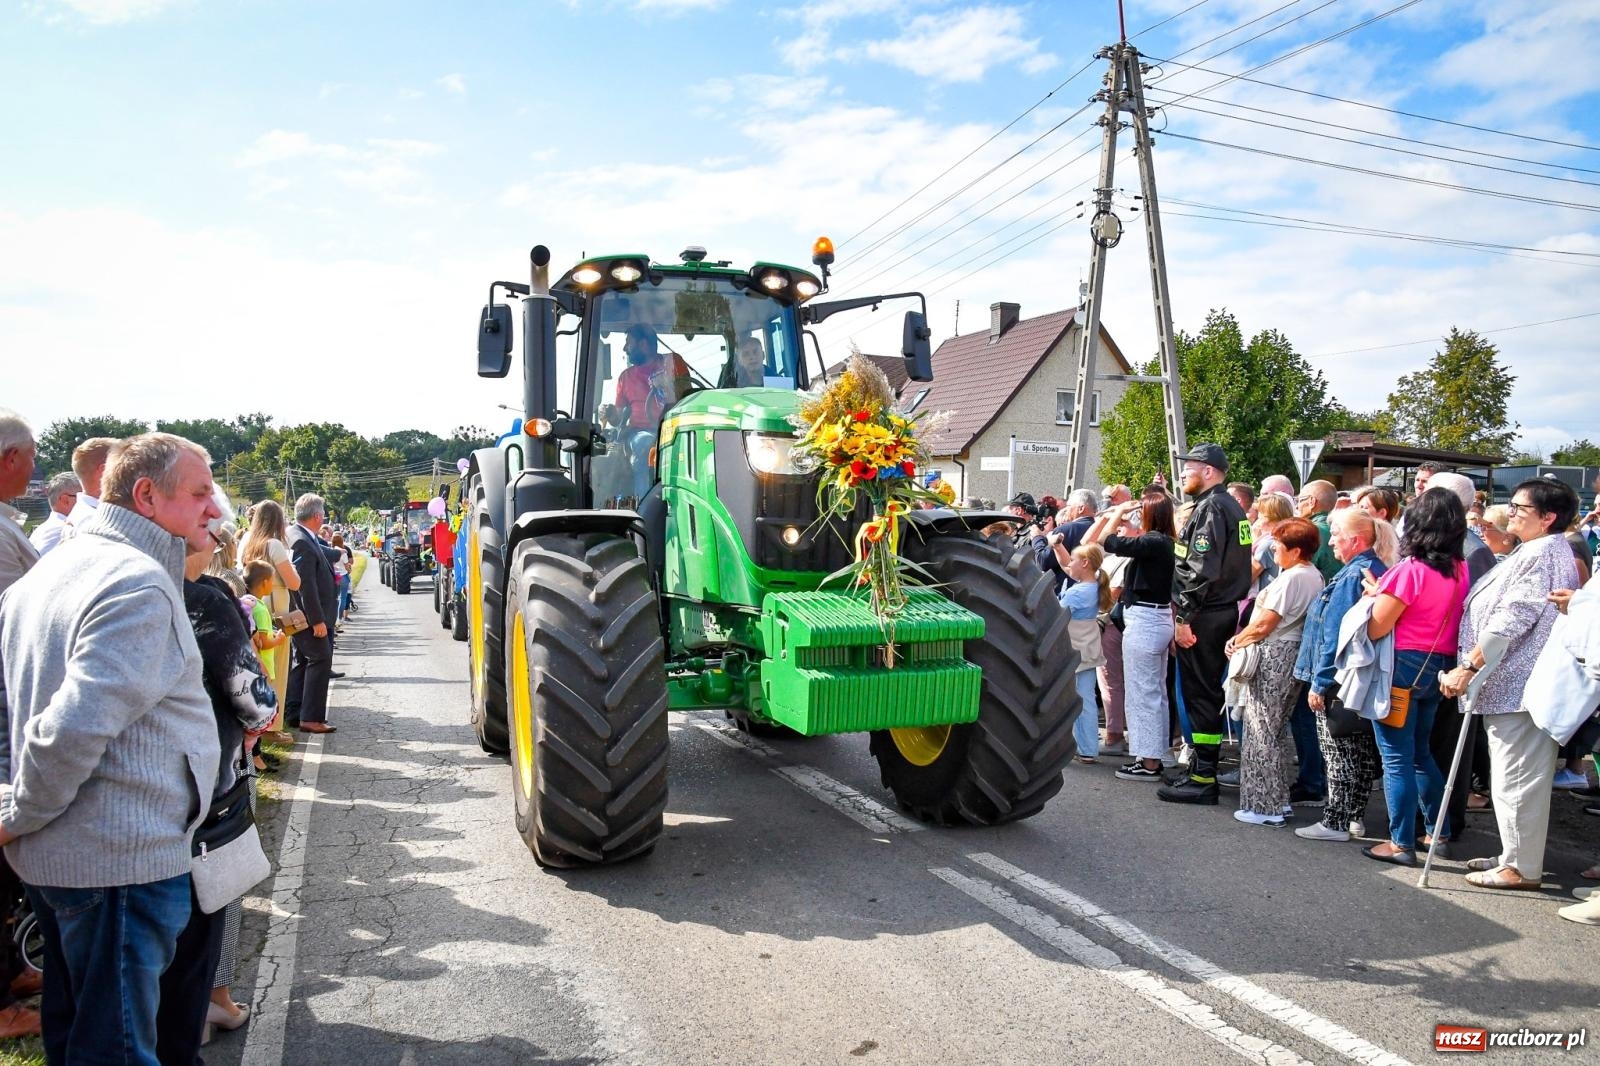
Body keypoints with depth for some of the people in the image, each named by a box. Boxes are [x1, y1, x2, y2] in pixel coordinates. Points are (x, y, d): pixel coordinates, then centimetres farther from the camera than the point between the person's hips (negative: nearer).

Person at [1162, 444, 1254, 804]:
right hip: (1226, 611, 10)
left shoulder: (1210, 508, -15)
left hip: (1204, 618, -10)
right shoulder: (1232, 507, 15)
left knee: (1200, 695, -5)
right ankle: (1203, 769, 23)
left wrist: (1185, 618, -20)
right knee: (1208, 694, 15)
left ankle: (1202, 779, 0)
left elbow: (1202, 571, -23)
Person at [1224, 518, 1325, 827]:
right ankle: (1279, 799, 25)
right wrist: (1242, 638, 3)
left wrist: (1237, 642, -3)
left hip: (1273, 657, -10)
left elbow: (1264, 625, -19)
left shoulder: (1290, 578, -19)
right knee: (1276, 731, 18)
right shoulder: (1314, 577, 10)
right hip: (1294, 653, 10)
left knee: (1262, 733, -1)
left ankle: (1264, 807, 4)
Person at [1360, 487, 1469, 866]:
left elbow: (1375, 629, -18)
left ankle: (1401, 843, 7)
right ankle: (1438, 832, 30)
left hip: (1402, 667, -7)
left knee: (1397, 757, 2)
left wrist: (1376, 594, 1)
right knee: (1420, 752, 22)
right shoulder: (1461, 570, 2)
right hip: (1438, 668, 7)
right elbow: (1450, 619, 14)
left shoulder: (1410, 569, -19)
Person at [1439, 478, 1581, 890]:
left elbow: (1510, 621, -23)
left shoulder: (1542, 554, -15)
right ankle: (1515, 855, 27)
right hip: (1513, 682, 11)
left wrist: (1468, 667, -21)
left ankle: (1522, 867, 5)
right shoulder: (1538, 552, 19)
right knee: (1513, 777, 17)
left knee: (1516, 778, -3)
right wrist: (1474, 668, 22)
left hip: (1519, 683, -11)